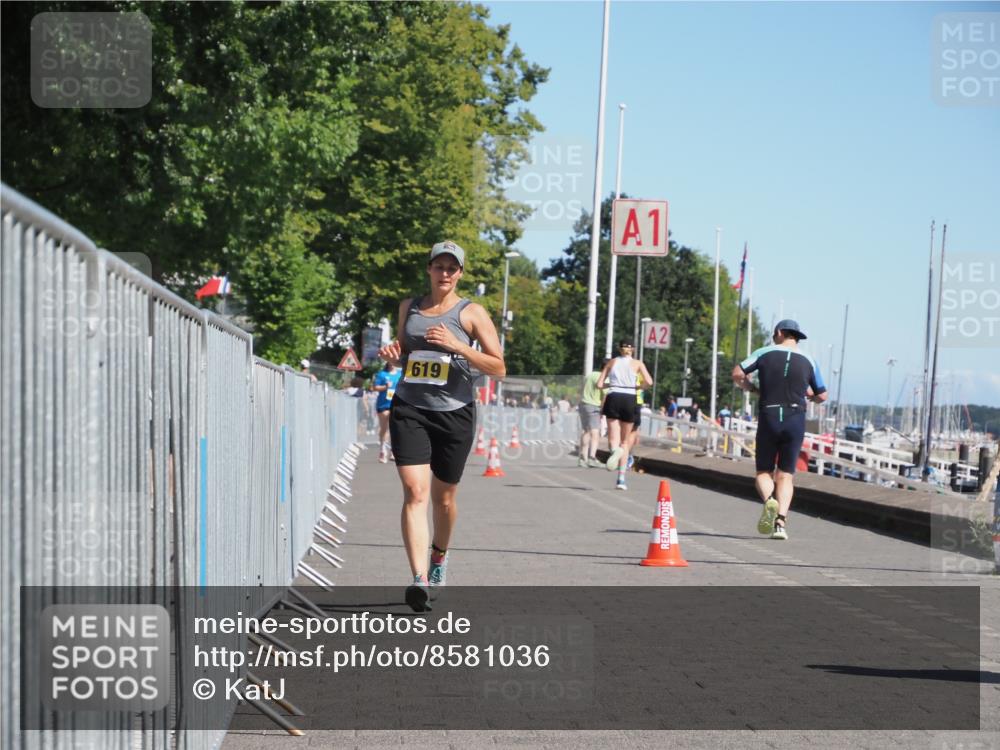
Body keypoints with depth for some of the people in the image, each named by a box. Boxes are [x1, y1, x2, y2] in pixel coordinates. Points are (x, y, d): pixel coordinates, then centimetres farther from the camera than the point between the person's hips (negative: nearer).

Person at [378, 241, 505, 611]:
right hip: (409, 410, 2)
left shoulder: (471, 313, 0)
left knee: (443, 497, 11)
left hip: (454, 413, -1)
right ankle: (420, 579, -26)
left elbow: (498, 367, -5)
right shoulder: (409, 308, 12)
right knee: (414, 491, -15)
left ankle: (439, 556, 42)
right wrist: (392, 355, 2)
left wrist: (457, 346, -18)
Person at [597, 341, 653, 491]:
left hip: (613, 399, 0)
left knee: (613, 439, -3)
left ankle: (615, 450, -43)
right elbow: (649, 381, -7)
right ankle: (621, 478, 5)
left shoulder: (612, 362, 12)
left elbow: (599, 384, 6)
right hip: (629, 399, 0)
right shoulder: (637, 364, 8)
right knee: (625, 441, 12)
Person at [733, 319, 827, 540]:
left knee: (763, 471, 9)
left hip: (768, 418, -1)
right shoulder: (808, 361, 8)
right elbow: (822, 396, 11)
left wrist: (750, 388, 12)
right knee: (785, 475, 6)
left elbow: (737, 374, -5)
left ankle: (769, 500, -23)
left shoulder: (765, 353, 3)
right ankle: (781, 522, -9)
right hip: (795, 420, 1)